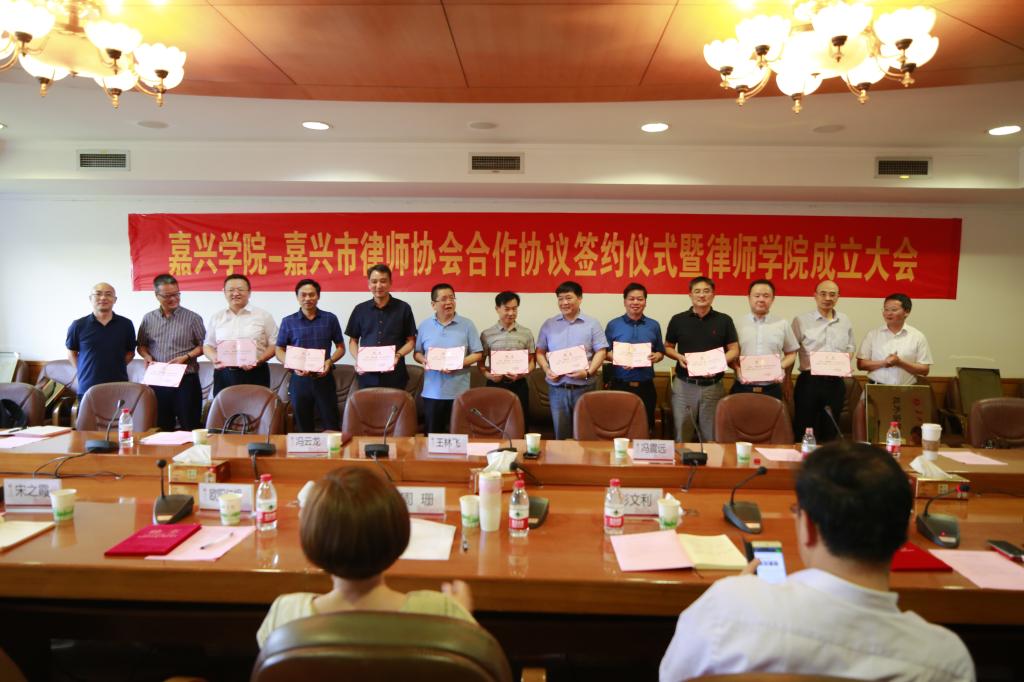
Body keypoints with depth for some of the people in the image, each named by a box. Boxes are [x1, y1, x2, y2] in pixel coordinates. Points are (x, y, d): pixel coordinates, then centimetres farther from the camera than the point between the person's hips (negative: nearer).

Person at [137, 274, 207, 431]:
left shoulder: (192, 318, -1)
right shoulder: (148, 319, 9)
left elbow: (203, 345, 1)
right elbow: (141, 345, 17)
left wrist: (185, 357, -13)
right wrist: (147, 357, -4)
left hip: (186, 380, -3)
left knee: (190, 427, -1)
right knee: (162, 427, 12)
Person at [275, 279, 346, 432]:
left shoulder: (330, 319, 4)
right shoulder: (288, 321, 4)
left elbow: (341, 347, 8)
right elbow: (279, 350, 6)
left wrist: (330, 361, -11)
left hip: (324, 378, 0)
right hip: (299, 379, 1)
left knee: (331, 425, 0)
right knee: (303, 426, 10)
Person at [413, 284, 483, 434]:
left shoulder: (467, 325, 0)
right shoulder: (424, 326, 6)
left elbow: (477, 354, -1)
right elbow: (417, 353, 11)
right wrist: (424, 361, -11)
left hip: (459, 392, -1)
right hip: (432, 392, 2)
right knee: (433, 434, 10)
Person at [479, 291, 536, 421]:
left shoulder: (526, 333, 4)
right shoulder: (486, 334, 2)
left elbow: (532, 361, 6)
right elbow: (481, 362, 6)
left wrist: (521, 374, -13)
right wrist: (488, 375, -14)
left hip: (519, 385, 1)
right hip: (495, 384, 0)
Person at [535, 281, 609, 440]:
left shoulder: (592, 324, 2)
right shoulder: (549, 324, 9)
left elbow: (601, 352, -3)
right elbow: (540, 351, 11)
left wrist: (588, 372, -17)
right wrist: (547, 369, -7)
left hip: (584, 388, -2)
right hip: (557, 388, 2)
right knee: (561, 433, 9)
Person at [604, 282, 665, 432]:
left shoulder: (654, 325, 8)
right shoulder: (613, 325, 2)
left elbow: (661, 352, 13)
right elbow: (605, 352, 3)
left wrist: (656, 357, -9)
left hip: (645, 385, 2)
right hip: (620, 384, -2)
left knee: (646, 426, 9)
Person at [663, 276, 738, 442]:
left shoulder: (724, 320, 2)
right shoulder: (678, 320, 2)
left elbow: (734, 350, 3)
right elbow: (668, 347, 11)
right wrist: (679, 357, -11)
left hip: (713, 386, 0)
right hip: (684, 385, 0)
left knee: (711, 434, 10)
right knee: (681, 433, 7)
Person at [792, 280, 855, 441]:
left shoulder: (845, 321, 10)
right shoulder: (801, 320, -2)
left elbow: (849, 348, 21)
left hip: (836, 382, 4)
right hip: (809, 381, -4)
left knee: (830, 432, 13)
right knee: (804, 432, 2)